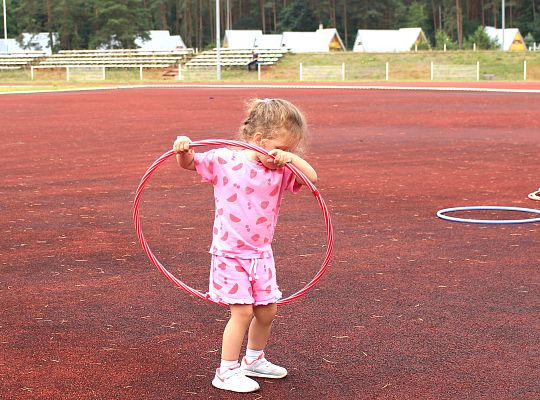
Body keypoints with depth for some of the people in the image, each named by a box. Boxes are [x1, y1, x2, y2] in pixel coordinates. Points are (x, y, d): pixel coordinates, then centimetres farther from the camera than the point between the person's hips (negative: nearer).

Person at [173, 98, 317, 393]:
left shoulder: (281, 172, 1)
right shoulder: (223, 160, -9)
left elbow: (312, 178, -10)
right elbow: (189, 163, -2)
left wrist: (290, 157, -23)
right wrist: (184, 149, -23)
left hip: (261, 254, 5)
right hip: (230, 254, -5)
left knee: (267, 310, 13)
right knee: (242, 311, -10)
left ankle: (254, 360, 37)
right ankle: (226, 372, 5)